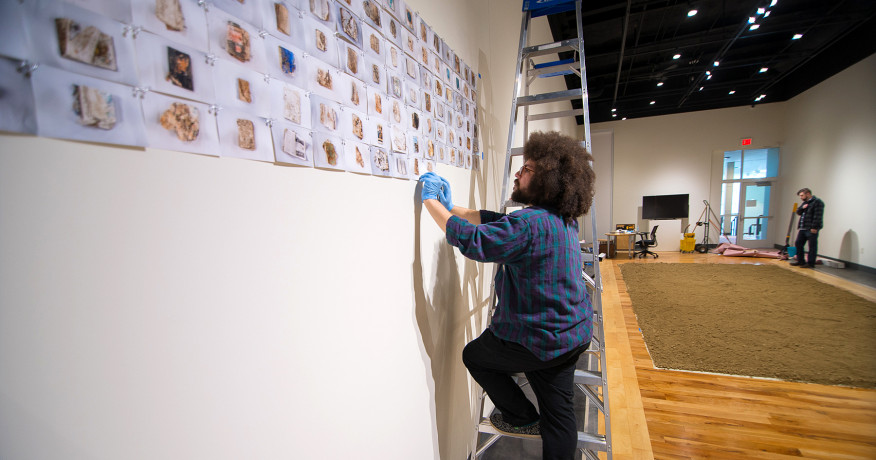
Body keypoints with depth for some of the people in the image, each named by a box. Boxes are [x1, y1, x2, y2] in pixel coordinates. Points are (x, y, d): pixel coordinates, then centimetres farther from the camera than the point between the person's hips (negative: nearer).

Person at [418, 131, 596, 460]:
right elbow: (494, 221, 6)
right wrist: (450, 207, 5)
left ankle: (522, 418, 30)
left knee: (474, 355, 19)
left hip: (539, 341, -9)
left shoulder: (531, 223, -28)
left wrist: (431, 201, -17)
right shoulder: (562, 219, 4)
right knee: (558, 415, 22)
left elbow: (471, 239, -29)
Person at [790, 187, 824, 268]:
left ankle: (810, 263, 2)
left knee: (812, 246, -2)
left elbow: (818, 216, -16)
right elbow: (798, 212, 20)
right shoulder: (805, 202, 18)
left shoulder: (817, 202, -9)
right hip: (802, 228, 9)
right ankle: (800, 261, 20)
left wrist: (814, 227, -21)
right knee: (798, 244, 12)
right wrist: (802, 208, -2)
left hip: (811, 229, -9)